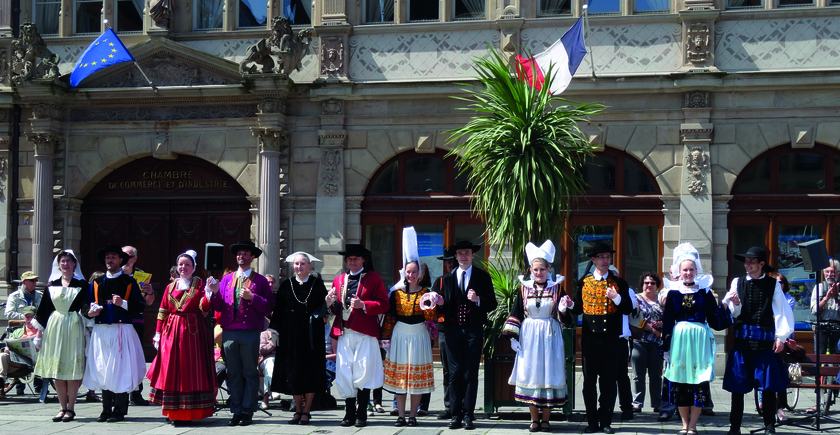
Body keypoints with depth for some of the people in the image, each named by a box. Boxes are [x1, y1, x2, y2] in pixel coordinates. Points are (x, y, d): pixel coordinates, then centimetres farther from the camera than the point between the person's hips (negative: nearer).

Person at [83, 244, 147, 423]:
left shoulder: (129, 282, 6)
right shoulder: (96, 283, 17)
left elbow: (141, 306, -1)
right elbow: (86, 305, 18)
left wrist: (123, 304, -15)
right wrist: (90, 312, -3)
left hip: (121, 331, -4)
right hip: (100, 331, 4)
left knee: (120, 370, -7)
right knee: (102, 370, 4)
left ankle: (119, 411, -2)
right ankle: (106, 410, 10)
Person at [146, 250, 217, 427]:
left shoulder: (199, 285, 5)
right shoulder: (170, 287, 14)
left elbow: (203, 309, -9)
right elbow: (162, 312, 12)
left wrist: (209, 293, -25)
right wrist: (158, 334, 6)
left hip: (192, 333, -3)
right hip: (171, 332, 3)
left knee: (189, 370, -5)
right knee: (170, 370, 2)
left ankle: (187, 413, -2)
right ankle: (173, 412, 11)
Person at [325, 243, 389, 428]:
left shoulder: (373, 278, 5)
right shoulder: (339, 280, 18)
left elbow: (383, 304, -2)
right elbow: (335, 309, 20)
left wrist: (363, 305, -15)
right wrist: (330, 302, -3)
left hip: (365, 333, -4)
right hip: (344, 333, 4)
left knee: (363, 373, -6)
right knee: (344, 373, 1)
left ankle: (361, 414, 3)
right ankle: (349, 413, 10)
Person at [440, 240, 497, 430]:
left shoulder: (483, 277, 3)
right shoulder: (447, 278, 11)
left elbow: (492, 304, 0)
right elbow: (446, 304, 12)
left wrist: (478, 300, -18)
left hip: (473, 330, -2)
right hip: (453, 329, 2)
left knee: (471, 374, 0)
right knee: (455, 373, 2)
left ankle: (468, 415, 4)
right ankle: (456, 414, 8)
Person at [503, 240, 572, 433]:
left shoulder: (557, 288, 1)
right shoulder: (524, 288, 3)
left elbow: (566, 318, 0)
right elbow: (516, 314, 6)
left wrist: (563, 309, -21)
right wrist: (513, 337, 0)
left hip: (551, 336, -1)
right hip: (529, 336, 1)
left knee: (549, 373, 1)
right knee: (530, 374, 2)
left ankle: (546, 419, 10)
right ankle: (534, 419, 12)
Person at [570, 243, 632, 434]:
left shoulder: (618, 282, 5)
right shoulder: (584, 282, 8)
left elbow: (628, 309, -1)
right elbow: (578, 308, 9)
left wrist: (617, 298, -18)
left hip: (611, 339, -1)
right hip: (589, 337, 1)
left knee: (608, 381, 3)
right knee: (589, 381, 4)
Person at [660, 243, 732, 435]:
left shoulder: (704, 291, 5)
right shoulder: (673, 292, 4)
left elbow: (714, 318, 5)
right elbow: (667, 320, 6)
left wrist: (724, 306, -9)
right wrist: (666, 345, 0)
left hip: (700, 339, 0)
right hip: (679, 338, 0)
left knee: (699, 382, -3)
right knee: (680, 382, 3)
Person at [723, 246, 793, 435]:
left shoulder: (773, 284, 1)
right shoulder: (737, 283, 5)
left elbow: (782, 311, -1)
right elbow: (732, 313, 6)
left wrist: (781, 337, -5)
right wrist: (735, 305, -15)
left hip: (765, 339, -1)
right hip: (742, 339, 1)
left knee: (768, 385, 4)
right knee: (737, 385, 4)